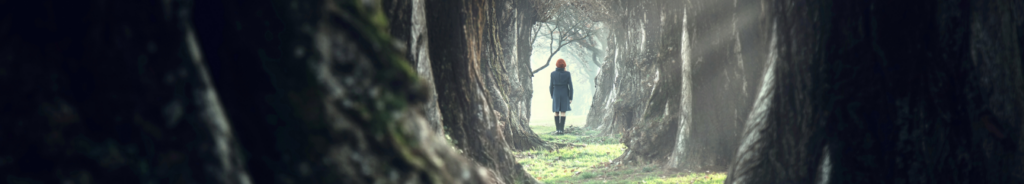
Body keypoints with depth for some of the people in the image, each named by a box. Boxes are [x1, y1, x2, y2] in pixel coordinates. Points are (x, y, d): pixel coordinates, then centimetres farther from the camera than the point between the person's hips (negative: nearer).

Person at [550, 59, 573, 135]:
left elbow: (551, 86, -1)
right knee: (563, 112, 2)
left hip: (556, 94, 1)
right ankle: (561, 129, -3)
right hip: (565, 94, -1)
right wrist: (571, 97, 0)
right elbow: (570, 86, -6)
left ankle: (557, 129, 2)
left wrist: (552, 96, 12)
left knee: (556, 112, 9)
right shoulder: (567, 74, -6)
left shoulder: (553, 74, -5)